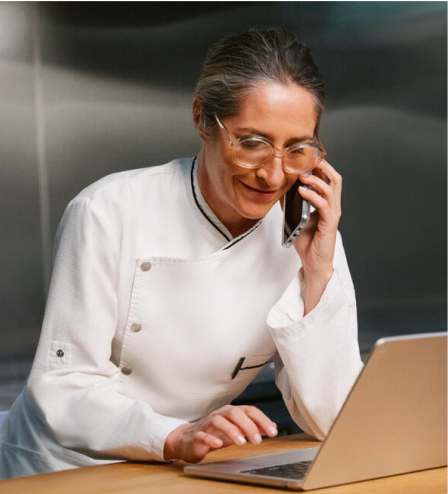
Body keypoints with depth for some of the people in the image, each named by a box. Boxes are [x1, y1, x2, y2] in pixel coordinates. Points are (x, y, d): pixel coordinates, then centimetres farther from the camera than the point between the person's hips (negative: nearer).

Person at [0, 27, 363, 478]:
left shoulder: (306, 237, -5)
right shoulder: (111, 214, -14)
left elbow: (329, 422, -8)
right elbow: (62, 387, -15)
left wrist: (318, 271, -17)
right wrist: (178, 438, -31)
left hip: (182, 479, 2)